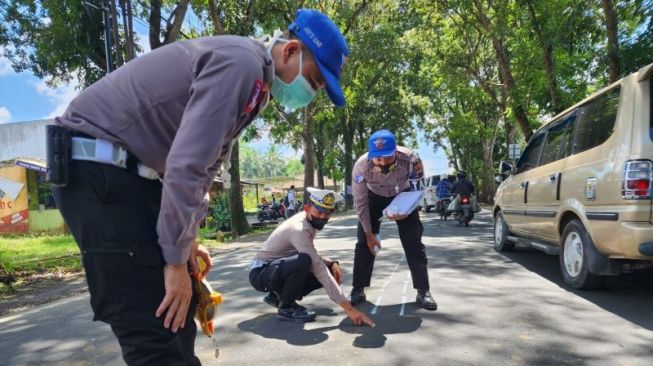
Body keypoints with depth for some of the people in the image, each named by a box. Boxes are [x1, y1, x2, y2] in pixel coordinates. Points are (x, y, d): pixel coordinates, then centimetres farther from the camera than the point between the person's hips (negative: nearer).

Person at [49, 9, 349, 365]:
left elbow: (200, 163, 20)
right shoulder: (242, 62, -17)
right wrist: (176, 259, -15)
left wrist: (186, 239, 18)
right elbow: (184, 166, -24)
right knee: (156, 324, -9)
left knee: (178, 304, 14)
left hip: (130, 171, 10)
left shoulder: (251, 77, 15)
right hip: (97, 168, -10)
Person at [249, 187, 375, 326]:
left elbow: (313, 255, 14)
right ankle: (286, 307, -12)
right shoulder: (300, 229, -28)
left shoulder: (309, 222, -1)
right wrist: (349, 308, -37)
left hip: (280, 270, 9)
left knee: (330, 271, -3)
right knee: (304, 261, -35)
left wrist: (332, 263, -8)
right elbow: (319, 270, -34)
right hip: (260, 273, -9)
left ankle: (278, 295, 9)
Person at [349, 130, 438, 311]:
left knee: (414, 243, -6)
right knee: (364, 243, -5)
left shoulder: (411, 159, -35)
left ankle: (423, 291, 5)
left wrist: (407, 212, -28)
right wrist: (369, 233, -16)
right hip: (374, 196, 0)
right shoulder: (361, 166, -34)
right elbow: (360, 202, -20)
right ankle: (358, 290, 8)